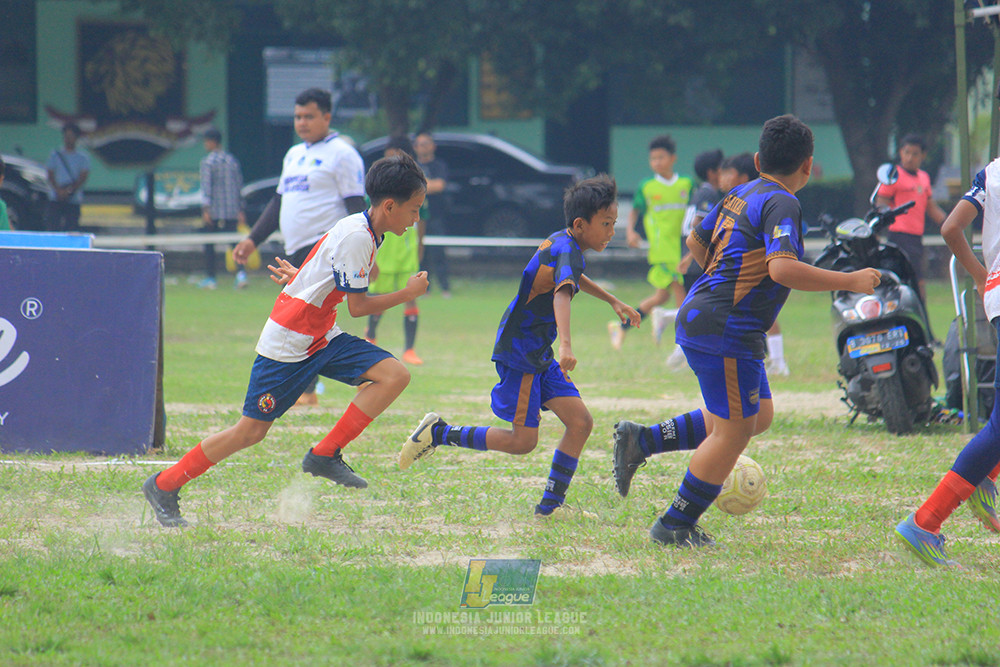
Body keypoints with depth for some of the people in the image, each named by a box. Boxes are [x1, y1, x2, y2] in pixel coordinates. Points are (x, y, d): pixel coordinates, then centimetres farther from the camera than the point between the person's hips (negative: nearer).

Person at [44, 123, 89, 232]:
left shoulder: (83, 159, 8)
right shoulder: (54, 155, 11)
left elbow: (83, 178, -2)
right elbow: (50, 176, 4)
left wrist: (69, 191, -18)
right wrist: (58, 190, -14)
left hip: (74, 200, -1)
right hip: (55, 199, 1)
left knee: (72, 229, -6)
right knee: (52, 227, -8)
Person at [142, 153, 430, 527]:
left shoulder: (367, 232, 7)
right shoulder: (355, 237, -21)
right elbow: (358, 306, -19)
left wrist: (299, 277, 38)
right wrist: (408, 293, -10)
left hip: (322, 339, 9)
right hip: (288, 345, -9)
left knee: (395, 375, -10)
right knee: (252, 430, -4)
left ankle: (325, 455, -7)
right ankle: (163, 486, 11)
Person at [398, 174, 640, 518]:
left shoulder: (562, 243, 10)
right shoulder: (566, 251, -21)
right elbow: (562, 294, -42)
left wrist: (613, 302, 45)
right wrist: (566, 345, -58)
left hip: (539, 357, 10)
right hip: (518, 354, -10)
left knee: (580, 422, 1)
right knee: (522, 441, -7)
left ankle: (551, 505, 5)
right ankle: (439, 433, 5)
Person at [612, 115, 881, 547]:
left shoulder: (742, 195, 13)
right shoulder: (781, 204, -14)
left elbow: (696, 241, 27)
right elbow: (783, 268, -29)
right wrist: (850, 282, -21)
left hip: (699, 316, 10)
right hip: (725, 330, -10)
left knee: (759, 416, 17)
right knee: (733, 431, 1)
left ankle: (642, 440, 17)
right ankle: (675, 527, 9)